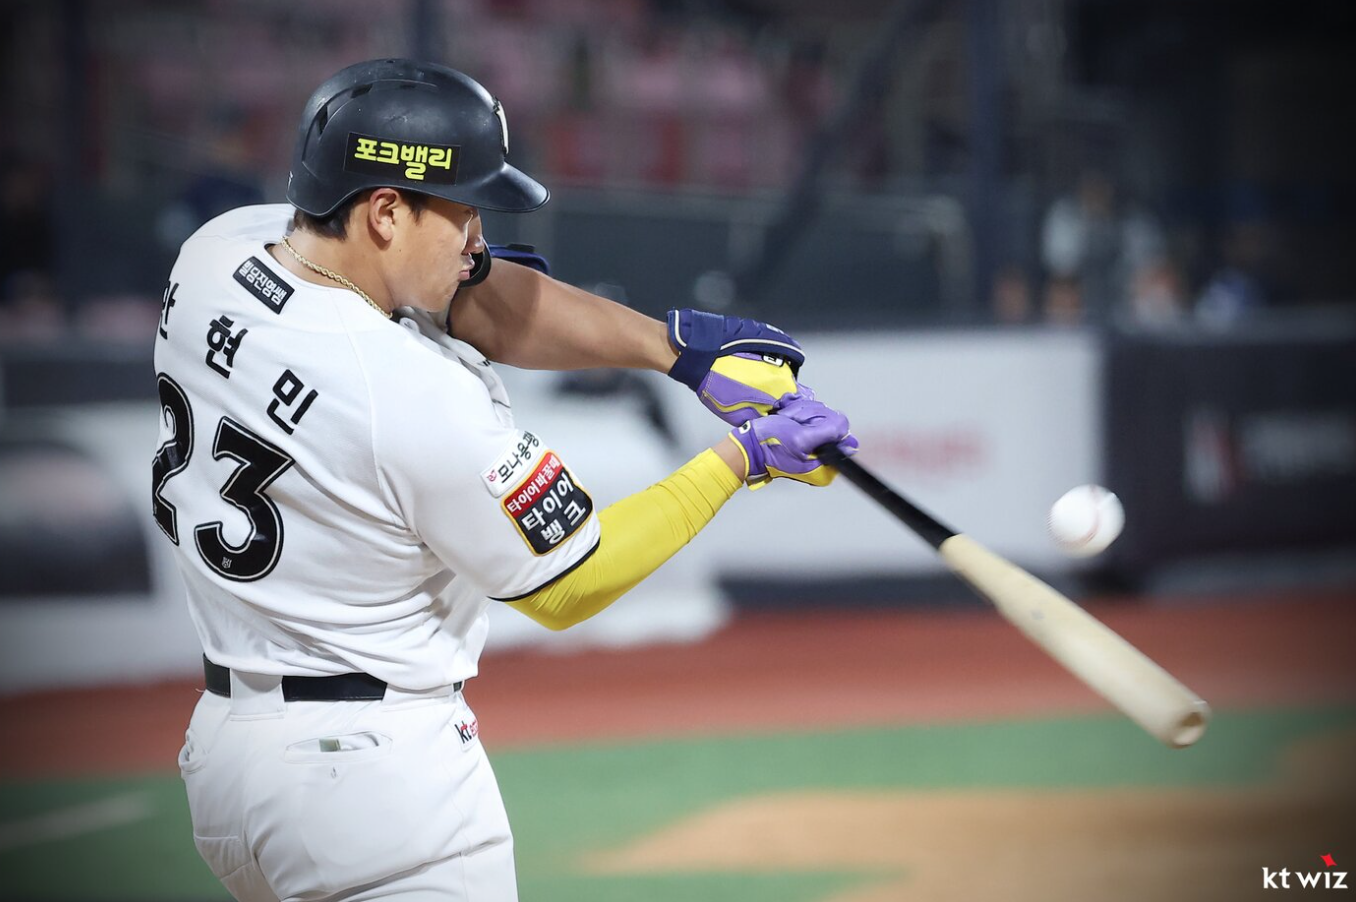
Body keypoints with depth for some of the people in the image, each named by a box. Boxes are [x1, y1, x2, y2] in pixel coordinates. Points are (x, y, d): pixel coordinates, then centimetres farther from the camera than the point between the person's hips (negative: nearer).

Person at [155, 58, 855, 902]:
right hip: (385, 767, -8)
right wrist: (741, 459, -1)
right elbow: (568, 587, -8)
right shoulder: (428, 400, -24)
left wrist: (680, 346, -2)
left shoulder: (215, 254, -3)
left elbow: (473, 299, 5)